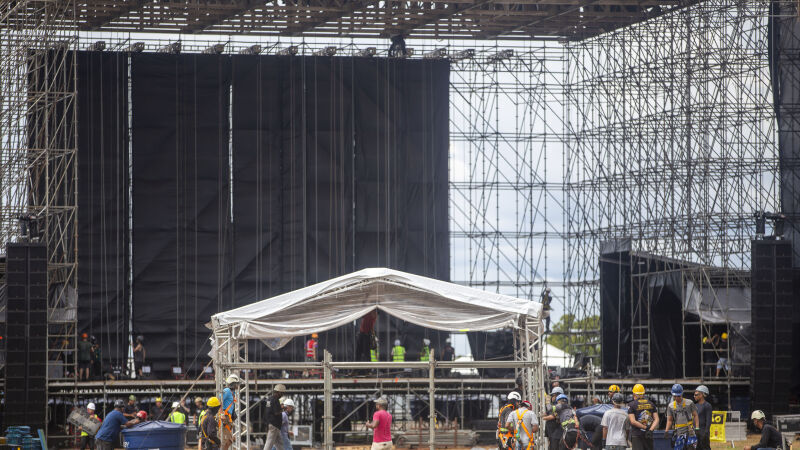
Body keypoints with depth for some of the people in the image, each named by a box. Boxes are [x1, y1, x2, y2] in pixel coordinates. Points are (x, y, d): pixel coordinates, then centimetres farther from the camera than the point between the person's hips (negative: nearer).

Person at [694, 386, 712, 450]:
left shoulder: (707, 405, -8)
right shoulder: (696, 405, 17)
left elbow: (708, 420, -13)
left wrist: (706, 432, -19)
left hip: (703, 430, -8)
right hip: (695, 431, 8)